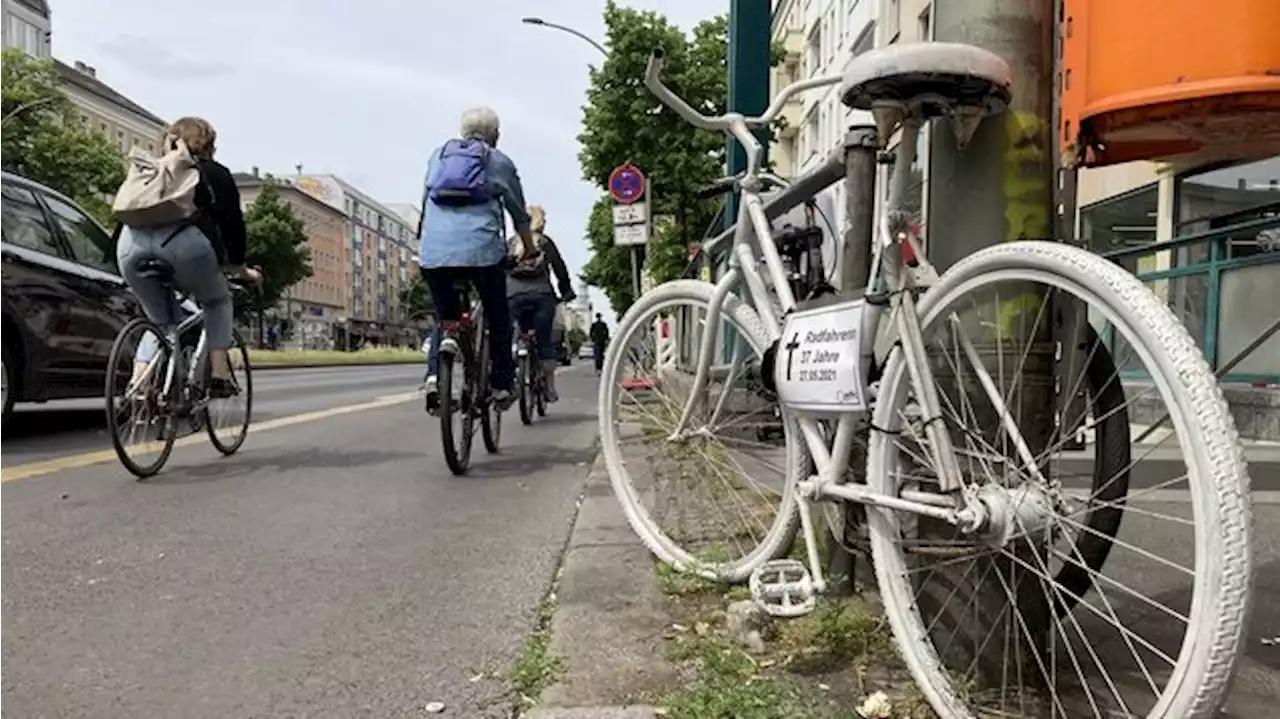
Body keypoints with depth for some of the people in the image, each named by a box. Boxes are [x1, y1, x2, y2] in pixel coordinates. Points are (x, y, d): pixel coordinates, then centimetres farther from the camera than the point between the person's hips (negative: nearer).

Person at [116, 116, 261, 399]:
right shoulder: (216, 173, 25)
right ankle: (219, 375, 10)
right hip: (184, 239, -3)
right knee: (218, 302, 24)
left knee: (161, 320, 23)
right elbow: (232, 224, 19)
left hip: (132, 240, 4)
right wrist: (242, 270, 32)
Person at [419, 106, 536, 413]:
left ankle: (434, 376, -1)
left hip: (433, 252, 3)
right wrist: (530, 250, 34)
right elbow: (519, 214, 19)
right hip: (481, 250, -3)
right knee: (498, 319, 16)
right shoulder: (499, 161, 13)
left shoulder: (438, 155, 22)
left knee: (444, 319, 20)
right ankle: (501, 385, 17)